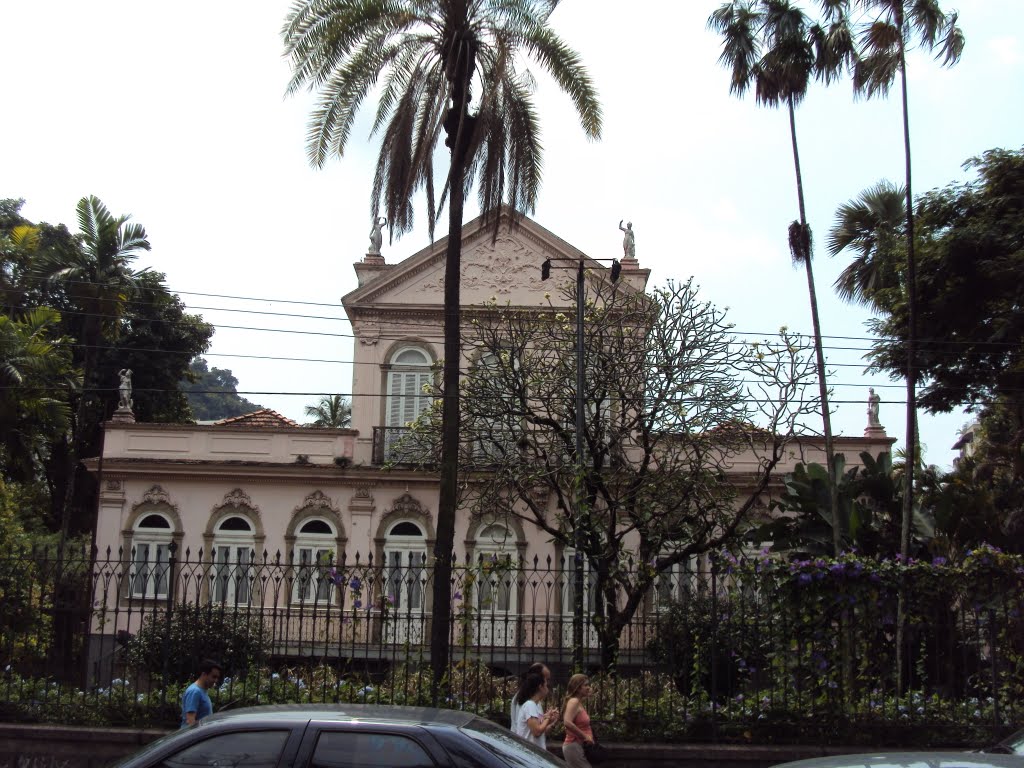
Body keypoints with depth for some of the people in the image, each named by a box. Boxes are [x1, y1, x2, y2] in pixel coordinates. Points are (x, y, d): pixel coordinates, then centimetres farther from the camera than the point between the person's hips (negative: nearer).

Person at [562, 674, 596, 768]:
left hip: (578, 746, 10)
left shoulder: (579, 703, 15)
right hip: (574, 746, -10)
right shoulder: (574, 702, -14)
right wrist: (585, 736, -20)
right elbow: (567, 723, -28)